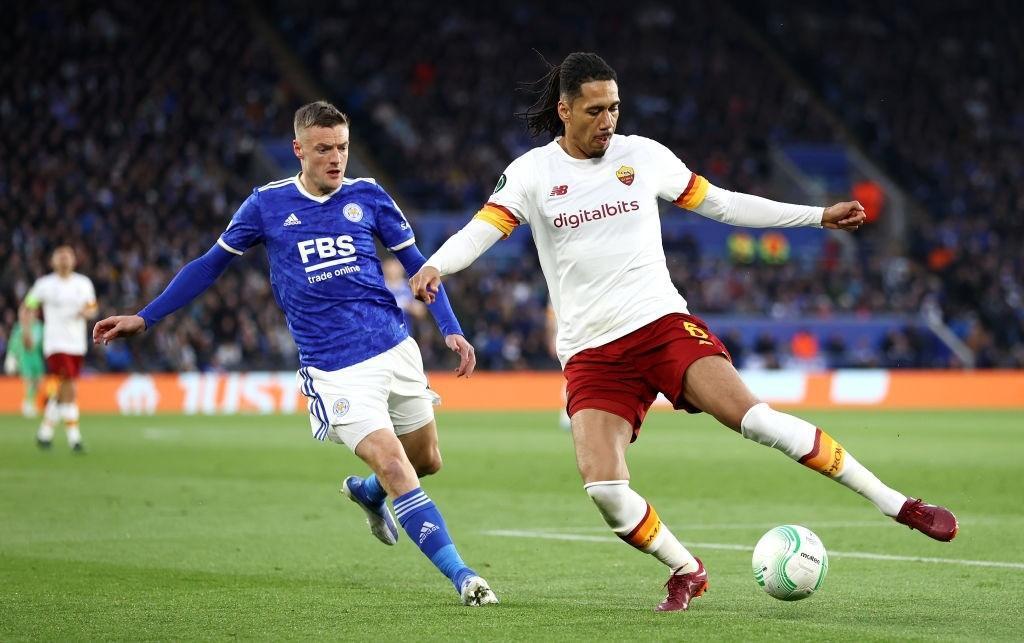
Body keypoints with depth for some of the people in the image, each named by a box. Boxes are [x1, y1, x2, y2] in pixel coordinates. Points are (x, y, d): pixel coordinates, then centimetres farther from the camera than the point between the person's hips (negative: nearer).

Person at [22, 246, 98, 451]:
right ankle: (74, 437, -14)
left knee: (62, 392, 11)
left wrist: (88, 312, -7)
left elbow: (93, 308, 17)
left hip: (78, 345, 5)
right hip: (56, 344, -5)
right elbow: (27, 308, 7)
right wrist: (26, 330, -7)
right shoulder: (44, 284, 0)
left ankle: (45, 431, 27)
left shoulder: (84, 283, 9)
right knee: (69, 389, -16)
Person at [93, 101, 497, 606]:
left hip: (396, 351, 4)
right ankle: (462, 576, -16)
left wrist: (451, 329, 3)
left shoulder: (368, 196, 6)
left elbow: (416, 264, 14)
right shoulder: (267, 204, 1)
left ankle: (367, 491, 47)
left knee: (426, 460, 14)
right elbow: (211, 264, 12)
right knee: (396, 469, -17)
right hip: (335, 371, -4)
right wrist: (144, 318, 11)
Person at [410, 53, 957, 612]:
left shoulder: (643, 155, 7)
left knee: (754, 418, -23)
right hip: (590, 353, 0)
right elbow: (480, 230, -9)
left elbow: (722, 204, 16)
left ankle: (896, 504, -16)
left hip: (663, 323, 0)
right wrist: (435, 267, -32)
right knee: (602, 485, -19)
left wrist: (818, 216, 15)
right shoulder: (532, 173, 3)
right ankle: (686, 572, 7)